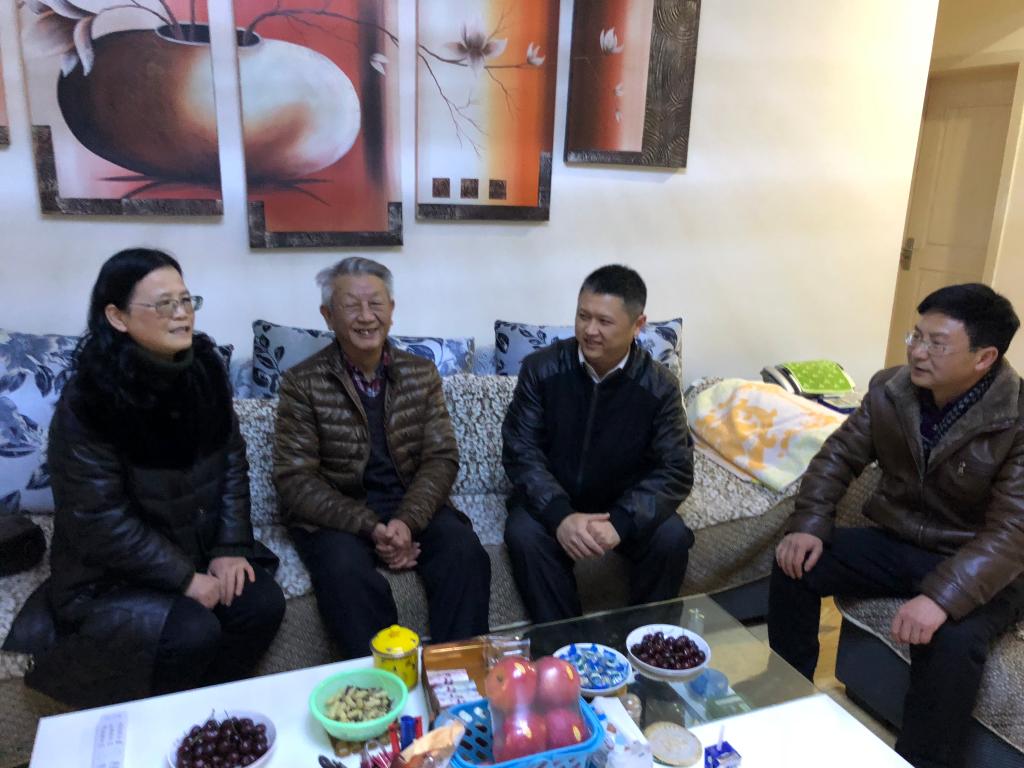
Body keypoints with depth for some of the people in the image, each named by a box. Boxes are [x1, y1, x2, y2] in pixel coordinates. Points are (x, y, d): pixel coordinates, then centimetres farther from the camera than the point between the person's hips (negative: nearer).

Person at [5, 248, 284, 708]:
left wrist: (230, 548, -7)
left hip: (199, 549, 5)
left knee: (263, 602, -15)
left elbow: (233, 464, 3)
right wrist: (183, 578, -18)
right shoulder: (89, 399, -20)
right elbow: (99, 520, -20)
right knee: (193, 632, -25)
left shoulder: (205, 371, -3)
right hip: (109, 573, -5)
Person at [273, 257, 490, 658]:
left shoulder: (422, 374, 6)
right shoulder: (303, 383, -4)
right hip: (336, 515, -2)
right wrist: (370, 528, -20)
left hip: (411, 507, 3)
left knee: (466, 552, -25)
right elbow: (294, 479, -9)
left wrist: (408, 521, -20)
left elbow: (441, 458, -1)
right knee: (348, 574, -33)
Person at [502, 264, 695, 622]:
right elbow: (520, 451, -14)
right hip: (552, 501, 0)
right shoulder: (541, 368, -11)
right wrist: (559, 516, -31)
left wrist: (620, 522, -31)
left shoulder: (660, 386, -10)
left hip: (625, 505, 1)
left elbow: (676, 469, -14)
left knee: (672, 538, -25)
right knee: (523, 533, -30)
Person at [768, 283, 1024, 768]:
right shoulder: (889, 389, -7)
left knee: (952, 640, -34)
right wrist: (809, 525, -14)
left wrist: (941, 597, -41)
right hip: (897, 543, 5)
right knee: (795, 564, -10)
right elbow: (839, 456, 1)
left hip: (982, 569, -5)